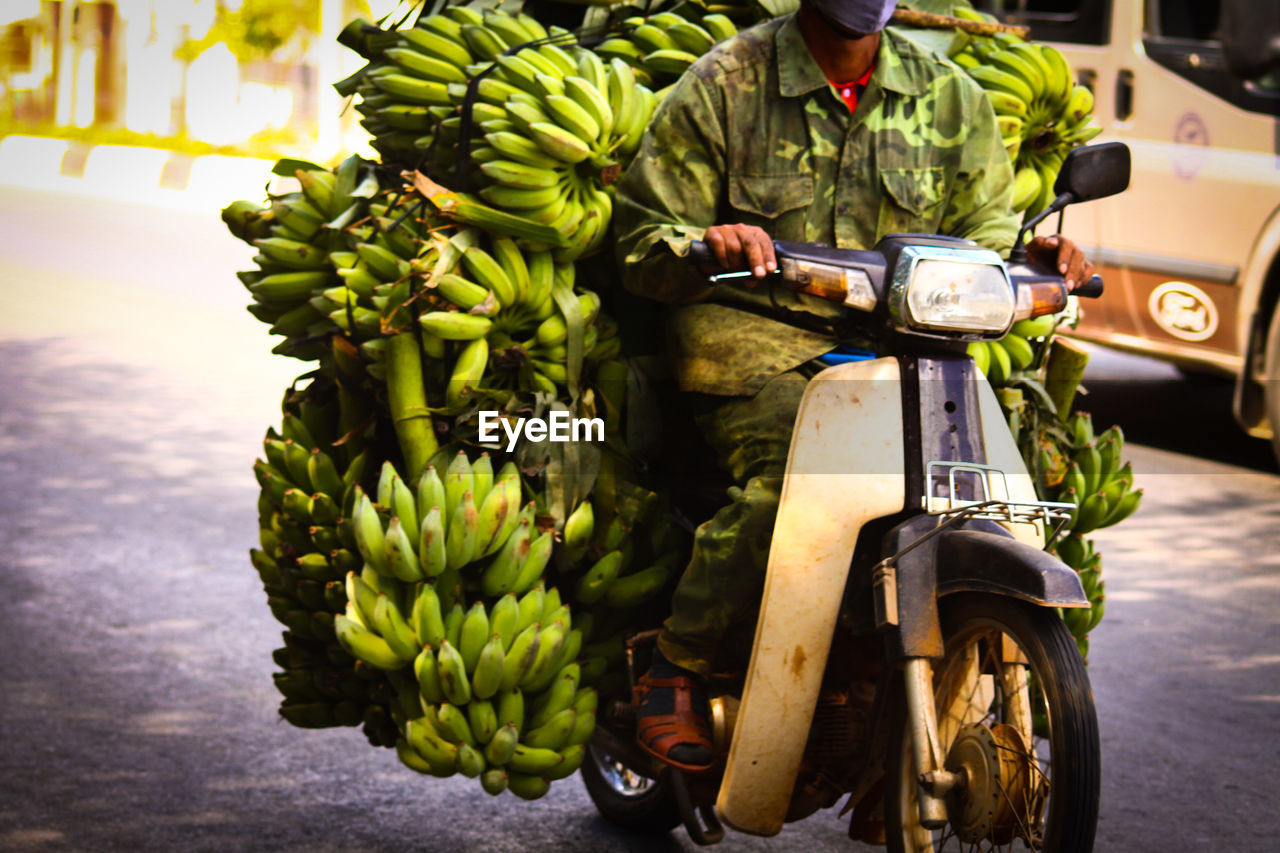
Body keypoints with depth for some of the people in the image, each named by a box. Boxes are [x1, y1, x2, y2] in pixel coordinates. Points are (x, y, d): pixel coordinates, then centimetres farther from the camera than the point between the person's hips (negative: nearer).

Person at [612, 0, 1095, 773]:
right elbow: (642, 238, 2)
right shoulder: (723, 86, 3)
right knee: (793, 484, -33)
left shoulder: (948, 95, 14)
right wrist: (707, 243, -22)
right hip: (757, 342, -4)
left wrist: (1028, 252, -6)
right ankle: (676, 667, -14)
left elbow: (982, 226, 19)